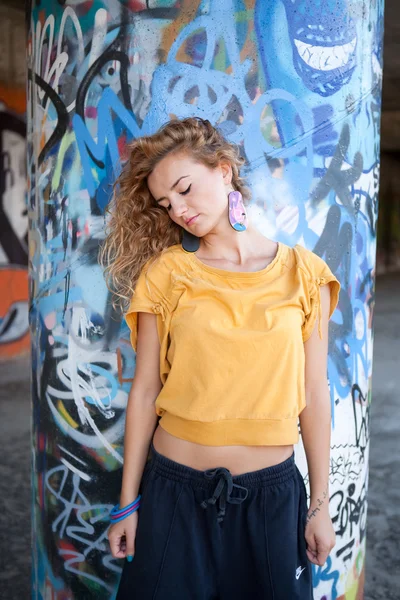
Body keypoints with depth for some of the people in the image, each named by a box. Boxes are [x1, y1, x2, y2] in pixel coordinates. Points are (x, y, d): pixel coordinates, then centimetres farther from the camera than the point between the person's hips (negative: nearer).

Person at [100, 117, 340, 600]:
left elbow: (313, 394, 0)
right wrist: (128, 504, 1)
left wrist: (320, 504, 3)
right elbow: (145, 390, -3)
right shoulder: (166, 273, -4)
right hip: (175, 490, 0)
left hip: (273, 492, 1)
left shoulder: (304, 273, -2)